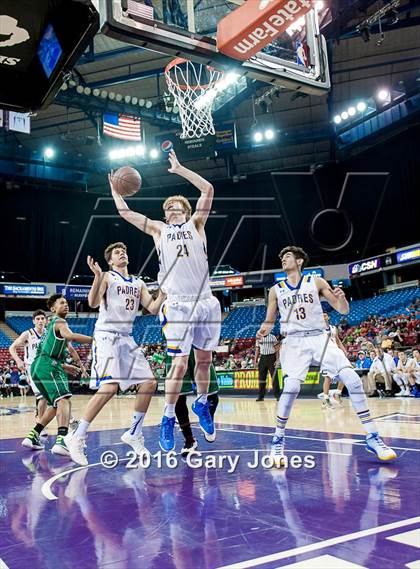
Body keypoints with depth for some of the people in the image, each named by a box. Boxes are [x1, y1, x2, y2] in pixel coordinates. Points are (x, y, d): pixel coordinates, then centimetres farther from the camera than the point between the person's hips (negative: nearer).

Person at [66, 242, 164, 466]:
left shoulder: (139, 283, 17)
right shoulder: (107, 277, -1)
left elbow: (153, 308, 8)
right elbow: (93, 303, -16)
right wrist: (97, 276, -30)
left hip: (126, 338, 7)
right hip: (106, 336, -7)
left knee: (149, 383, 0)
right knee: (109, 387, -21)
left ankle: (133, 434, 14)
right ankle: (77, 438, -10)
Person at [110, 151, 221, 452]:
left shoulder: (196, 224, 15)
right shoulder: (158, 229, 16)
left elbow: (208, 189, 4)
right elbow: (125, 212, 18)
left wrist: (179, 169, 9)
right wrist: (114, 189, 29)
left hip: (206, 301, 1)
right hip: (178, 304, -1)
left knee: (204, 359, 10)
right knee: (179, 363, -7)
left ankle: (202, 404, 33)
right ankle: (168, 419, 7)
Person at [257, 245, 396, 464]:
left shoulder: (316, 282, 6)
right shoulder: (276, 290, 8)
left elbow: (343, 310, 6)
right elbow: (269, 320, 13)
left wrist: (341, 298, -18)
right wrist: (264, 329, -11)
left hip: (319, 338, 1)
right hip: (294, 342, 0)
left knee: (353, 380, -13)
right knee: (291, 387, -24)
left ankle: (372, 437, -1)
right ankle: (278, 440, -6)